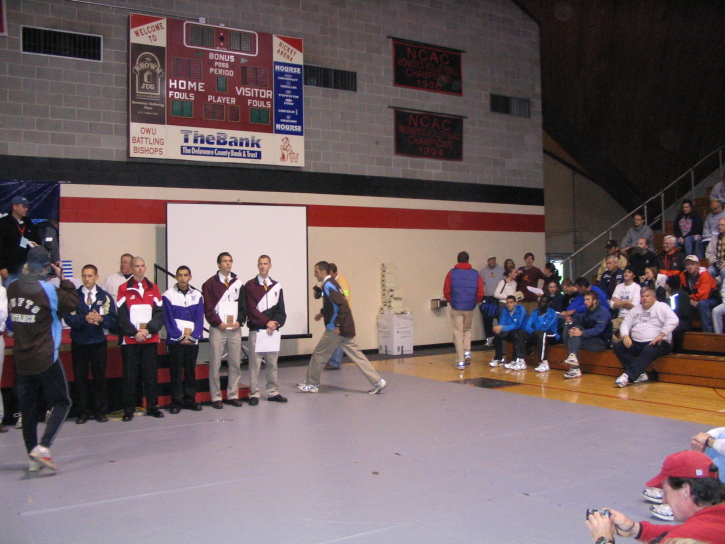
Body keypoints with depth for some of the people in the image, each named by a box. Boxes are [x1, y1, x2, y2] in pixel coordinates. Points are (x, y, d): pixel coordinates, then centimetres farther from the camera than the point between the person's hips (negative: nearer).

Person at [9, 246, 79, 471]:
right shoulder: (48, 289, -15)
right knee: (62, 402, 7)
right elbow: (72, 303, -4)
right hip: (45, 359, -5)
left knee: (28, 409, 11)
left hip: (21, 360, 5)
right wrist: (62, 278, 1)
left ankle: (33, 458, 17)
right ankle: (43, 447, -10)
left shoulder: (12, 288, 2)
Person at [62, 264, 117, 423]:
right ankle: (82, 413, 13)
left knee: (99, 378, 5)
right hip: (79, 343, 0)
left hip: (99, 343, 0)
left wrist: (101, 319, -20)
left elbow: (113, 319, -1)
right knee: (79, 378, 3)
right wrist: (85, 318, -25)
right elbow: (68, 318, -9)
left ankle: (101, 412, 15)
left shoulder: (105, 297, 5)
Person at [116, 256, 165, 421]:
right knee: (130, 374, 0)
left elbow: (159, 313, 3)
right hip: (130, 339, -2)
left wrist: (148, 329, -11)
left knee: (151, 373, 5)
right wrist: (134, 332, -12)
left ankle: (152, 406, 14)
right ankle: (128, 409, 7)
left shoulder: (153, 288, 9)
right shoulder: (124, 289, 2)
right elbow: (122, 315, -3)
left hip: (150, 338, 2)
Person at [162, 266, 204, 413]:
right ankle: (176, 401, 5)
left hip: (193, 339, 3)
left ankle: (190, 400, 14)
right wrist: (180, 336, -10)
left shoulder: (197, 295, 8)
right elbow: (168, 319, -4)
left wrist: (192, 336, -7)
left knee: (191, 370, 7)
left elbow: (200, 318, 4)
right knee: (176, 371, -1)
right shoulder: (168, 295, 0)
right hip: (175, 340, -2)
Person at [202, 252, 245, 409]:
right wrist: (218, 322, -12)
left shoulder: (238, 284, 13)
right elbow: (208, 307, -3)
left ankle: (233, 395, 12)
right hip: (218, 329, -3)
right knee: (215, 364, -2)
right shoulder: (210, 284, 3)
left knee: (235, 363, 4)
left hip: (235, 329, 3)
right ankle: (216, 398, 4)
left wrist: (239, 321, -2)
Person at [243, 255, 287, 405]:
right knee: (255, 363, -2)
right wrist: (266, 322, -10)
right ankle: (254, 394, 4)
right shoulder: (250, 286, 2)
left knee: (272, 363, 7)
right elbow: (251, 309, -5)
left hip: (273, 330, 3)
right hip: (256, 330, -3)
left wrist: (276, 323, -8)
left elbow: (280, 309, 9)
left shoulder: (276, 286, 13)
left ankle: (273, 392, 15)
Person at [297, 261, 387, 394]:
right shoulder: (331, 283, 15)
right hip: (346, 328, 10)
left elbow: (342, 305, -25)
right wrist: (322, 313, 17)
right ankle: (377, 381, 6)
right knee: (356, 355, 8)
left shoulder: (328, 286, -15)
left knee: (319, 354, 3)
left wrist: (336, 326, -22)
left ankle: (312, 385, 16)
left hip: (337, 329, -9)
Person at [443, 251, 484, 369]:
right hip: (470, 308, 2)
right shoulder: (475, 274, 1)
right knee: (467, 330, 23)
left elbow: (446, 291, -3)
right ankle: (467, 352, 6)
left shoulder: (452, 273, -2)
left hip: (456, 308, -2)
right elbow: (480, 294, -1)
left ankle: (460, 361, 2)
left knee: (458, 333, 4)